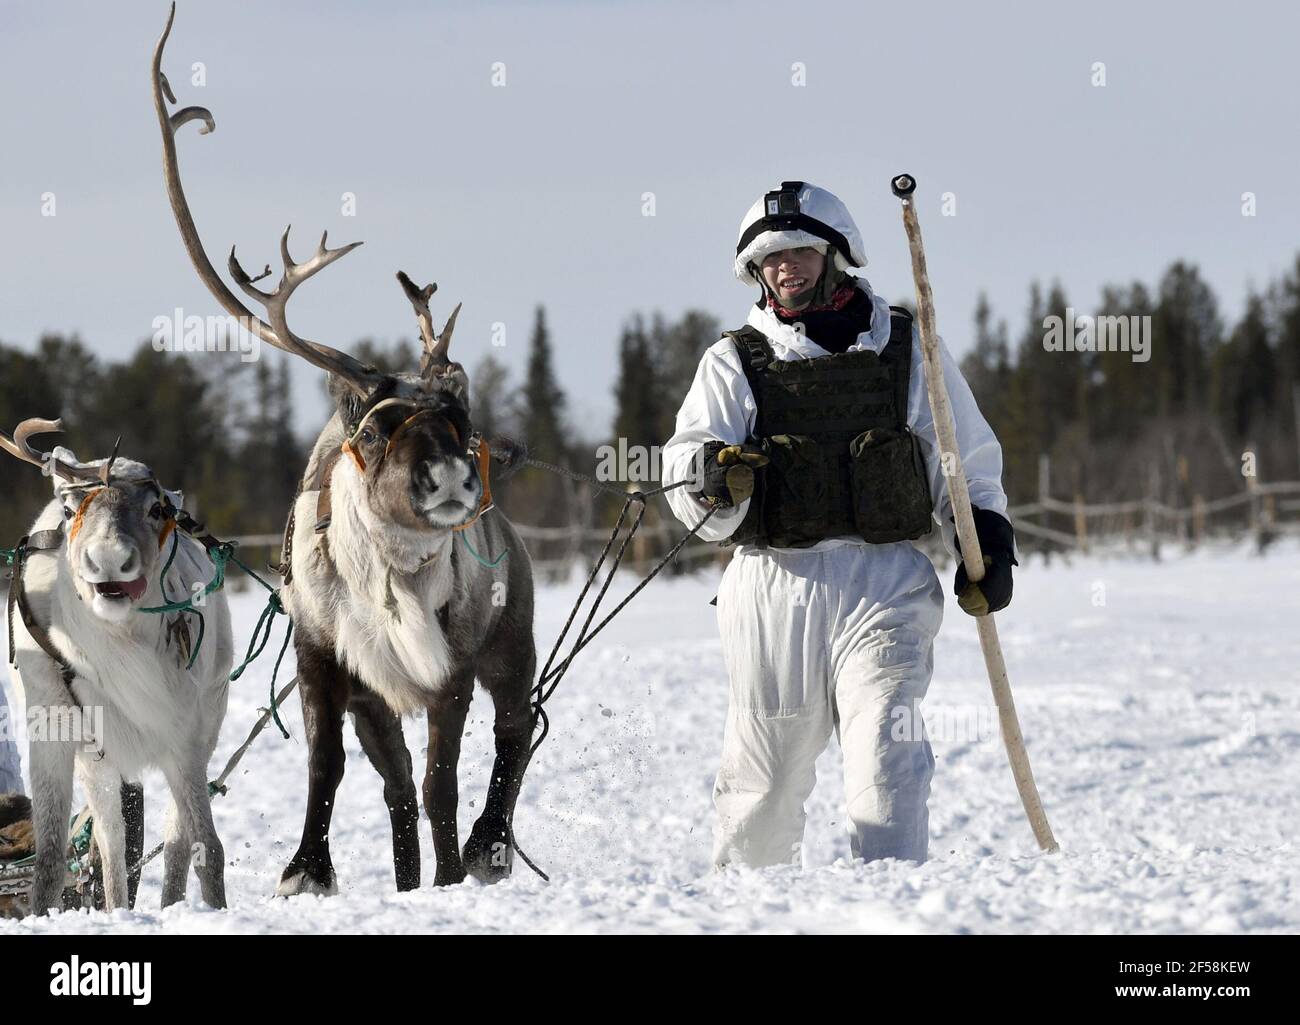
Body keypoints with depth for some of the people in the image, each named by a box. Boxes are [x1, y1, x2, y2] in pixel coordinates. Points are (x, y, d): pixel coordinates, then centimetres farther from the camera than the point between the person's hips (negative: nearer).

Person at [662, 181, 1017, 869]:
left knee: (884, 755, -16)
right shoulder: (733, 363, 12)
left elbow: (967, 465, 19)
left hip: (883, 582, -1)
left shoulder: (907, 350, 13)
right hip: (772, 583, 1)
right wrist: (715, 477, -22)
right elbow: (683, 468, 0)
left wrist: (987, 549, 6)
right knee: (764, 774, 5)